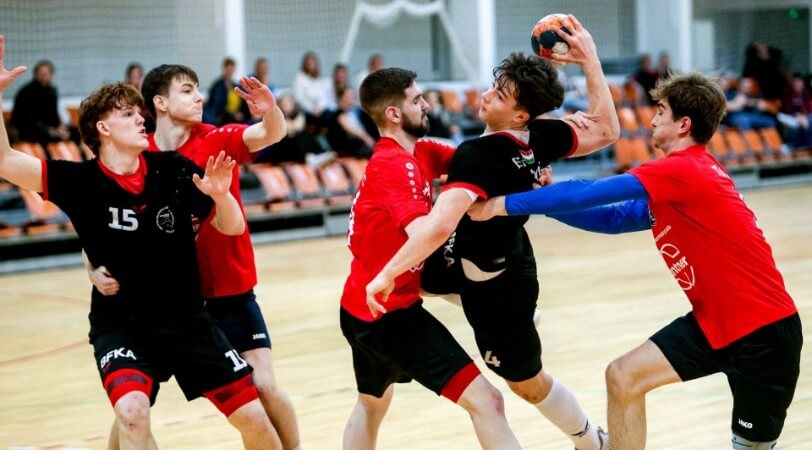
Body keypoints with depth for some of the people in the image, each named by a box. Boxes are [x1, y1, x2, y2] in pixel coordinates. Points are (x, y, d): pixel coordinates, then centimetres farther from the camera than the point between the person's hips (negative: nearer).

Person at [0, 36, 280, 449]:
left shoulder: (172, 170, -4)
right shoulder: (81, 182, -10)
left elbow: (232, 227, 3)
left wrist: (220, 193, -18)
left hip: (187, 319, 3)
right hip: (119, 326, -3)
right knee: (132, 413, -31)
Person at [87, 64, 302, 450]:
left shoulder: (218, 141, -7)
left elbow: (272, 134, -24)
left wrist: (270, 111, -46)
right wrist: (96, 269, -19)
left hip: (229, 292, 0)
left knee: (265, 387, -5)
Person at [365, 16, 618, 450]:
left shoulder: (477, 155, -36)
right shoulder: (541, 137, -15)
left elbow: (439, 225, -48)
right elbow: (606, 130, 0)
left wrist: (387, 275, -41)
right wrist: (590, 60, -1)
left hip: (496, 287, -8)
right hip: (508, 262, 8)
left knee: (527, 383, 14)